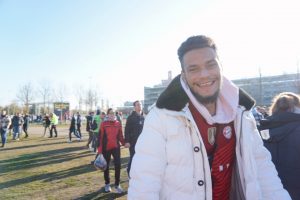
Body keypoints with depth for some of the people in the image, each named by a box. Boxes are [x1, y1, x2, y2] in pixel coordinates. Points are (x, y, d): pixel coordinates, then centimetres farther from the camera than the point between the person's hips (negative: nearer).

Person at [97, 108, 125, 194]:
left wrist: (124, 143, -7)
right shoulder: (103, 124, -5)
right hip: (106, 148, -1)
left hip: (116, 147, 2)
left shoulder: (118, 123, 4)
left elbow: (120, 135, 8)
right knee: (106, 166, 10)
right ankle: (107, 184, 28)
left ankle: (117, 184, 10)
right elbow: (100, 137, -6)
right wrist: (100, 150, -10)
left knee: (118, 165, -6)